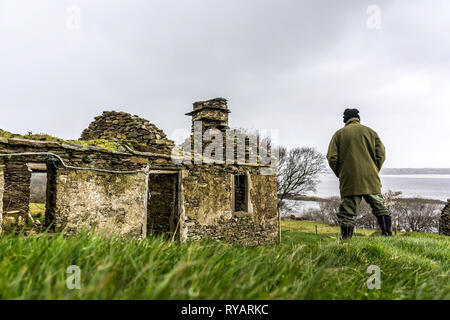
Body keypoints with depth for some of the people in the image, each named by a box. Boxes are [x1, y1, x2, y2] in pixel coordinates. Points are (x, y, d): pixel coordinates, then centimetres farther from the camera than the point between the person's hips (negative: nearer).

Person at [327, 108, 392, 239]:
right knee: (380, 207, 11)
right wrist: (374, 172, 15)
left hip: (349, 181, -1)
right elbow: (381, 154, 5)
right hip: (371, 180, 1)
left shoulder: (339, 134, 7)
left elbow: (332, 158, -2)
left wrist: (340, 174, 9)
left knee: (347, 213, 1)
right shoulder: (370, 131, 11)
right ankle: (388, 235, 7)